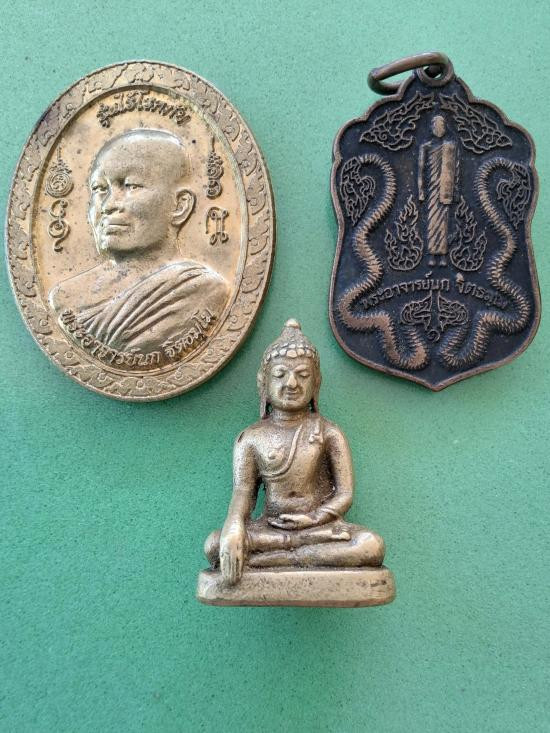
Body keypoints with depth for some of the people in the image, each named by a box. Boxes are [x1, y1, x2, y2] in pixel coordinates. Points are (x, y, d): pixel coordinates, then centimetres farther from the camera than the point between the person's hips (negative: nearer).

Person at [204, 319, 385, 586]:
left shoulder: (328, 433, 3)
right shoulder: (251, 438, 4)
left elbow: (344, 494, -1)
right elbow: (242, 493, -7)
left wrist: (314, 519, -20)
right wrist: (234, 531, -28)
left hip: (320, 524, 0)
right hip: (269, 527, 1)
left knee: (373, 545, -30)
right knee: (214, 544, -28)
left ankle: (266, 559, -26)